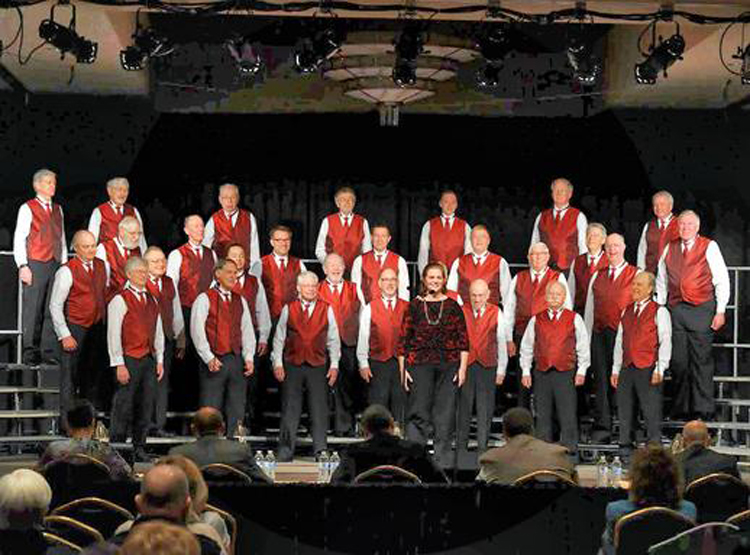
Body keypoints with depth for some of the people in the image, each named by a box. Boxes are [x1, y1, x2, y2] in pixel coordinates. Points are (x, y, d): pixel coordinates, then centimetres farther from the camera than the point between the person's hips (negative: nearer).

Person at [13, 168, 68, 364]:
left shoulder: (58, 209, 17)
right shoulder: (27, 208, 0)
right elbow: (19, 239, -4)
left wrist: (64, 264, 13)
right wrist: (23, 266, -12)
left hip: (55, 264, 5)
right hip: (36, 265, -5)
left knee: (52, 309, 2)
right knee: (32, 310, -5)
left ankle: (49, 351, 6)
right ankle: (30, 353, 0)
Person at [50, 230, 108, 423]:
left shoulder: (102, 266, 6)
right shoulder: (67, 271, -12)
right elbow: (55, 306, -11)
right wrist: (64, 335, -14)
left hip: (96, 328, 6)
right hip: (75, 328, -6)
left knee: (91, 376, 14)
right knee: (70, 377, -4)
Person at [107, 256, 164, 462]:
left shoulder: (152, 301, 15)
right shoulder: (119, 300, -6)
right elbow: (113, 335, -9)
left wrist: (160, 360, 12)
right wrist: (119, 364, -14)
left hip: (149, 360, 7)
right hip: (129, 359, -7)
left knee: (146, 406, 7)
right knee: (124, 407, -5)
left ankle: (139, 448, 15)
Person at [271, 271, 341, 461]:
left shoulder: (326, 310, 5)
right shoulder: (288, 310, 5)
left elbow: (333, 340, 8)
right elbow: (279, 338, 8)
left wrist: (334, 365, 3)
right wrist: (278, 363, 1)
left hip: (317, 367, 0)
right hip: (292, 365, 0)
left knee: (319, 409, 0)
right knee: (290, 409, 1)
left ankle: (320, 450, 6)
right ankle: (285, 450, 6)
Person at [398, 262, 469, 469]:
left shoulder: (453, 306, 6)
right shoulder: (415, 306, 4)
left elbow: (463, 339, 7)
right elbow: (403, 339, 5)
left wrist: (462, 367, 0)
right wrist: (403, 369, -1)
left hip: (449, 366, 1)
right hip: (420, 366, -1)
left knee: (445, 414, 3)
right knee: (418, 412, -4)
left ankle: (443, 461, 10)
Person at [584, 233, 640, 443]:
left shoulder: (636, 274, 4)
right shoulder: (597, 276, 16)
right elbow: (589, 308, 17)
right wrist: (587, 338, 12)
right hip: (599, 333, 4)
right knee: (601, 380, 2)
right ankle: (602, 428, 4)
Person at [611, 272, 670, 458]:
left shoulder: (659, 312, 0)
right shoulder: (626, 312, 17)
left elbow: (665, 342, -5)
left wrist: (659, 370, -13)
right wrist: (615, 369, 13)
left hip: (648, 369, -6)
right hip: (627, 369, 6)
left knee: (651, 414, -6)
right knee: (624, 413, 8)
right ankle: (625, 449, 15)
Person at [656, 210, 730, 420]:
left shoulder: (709, 247, 0)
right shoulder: (669, 248, 12)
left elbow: (722, 281, 0)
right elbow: (662, 281, 18)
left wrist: (720, 311, -6)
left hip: (701, 310, -4)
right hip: (676, 309, 4)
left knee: (701, 360, -3)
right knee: (678, 361, 5)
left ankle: (703, 409, 3)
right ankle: (680, 407, 14)